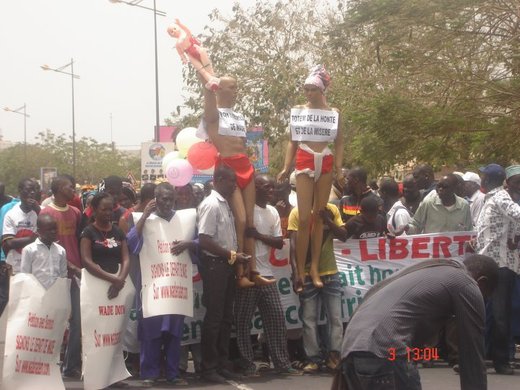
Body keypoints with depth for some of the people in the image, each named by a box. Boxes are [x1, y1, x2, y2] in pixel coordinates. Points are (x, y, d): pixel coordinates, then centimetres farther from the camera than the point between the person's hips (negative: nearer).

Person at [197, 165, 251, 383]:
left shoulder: (225, 204, 13)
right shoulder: (211, 205, -15)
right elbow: (204, 242, -21)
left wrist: (235, 256, 8)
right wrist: (232, 255, -16)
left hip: (226, 264, 9)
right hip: (214, 264, -9)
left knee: (226, 317, 12)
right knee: (214, 317, -3)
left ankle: (222, 365, 20)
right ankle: (209, 368, 4)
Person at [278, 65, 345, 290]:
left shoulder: (334, 113, 8)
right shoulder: (297, 111, 8)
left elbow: (339, 144, 8)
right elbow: (292, 142, 10)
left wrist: (339, 169, -3)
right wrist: (286, 168, 2)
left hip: (325, 164, 1)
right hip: (304, 163, -1)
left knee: (319, 217, 2)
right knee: (304, 218, -8)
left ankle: (314, 269, 5)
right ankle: (300, 272, -6)